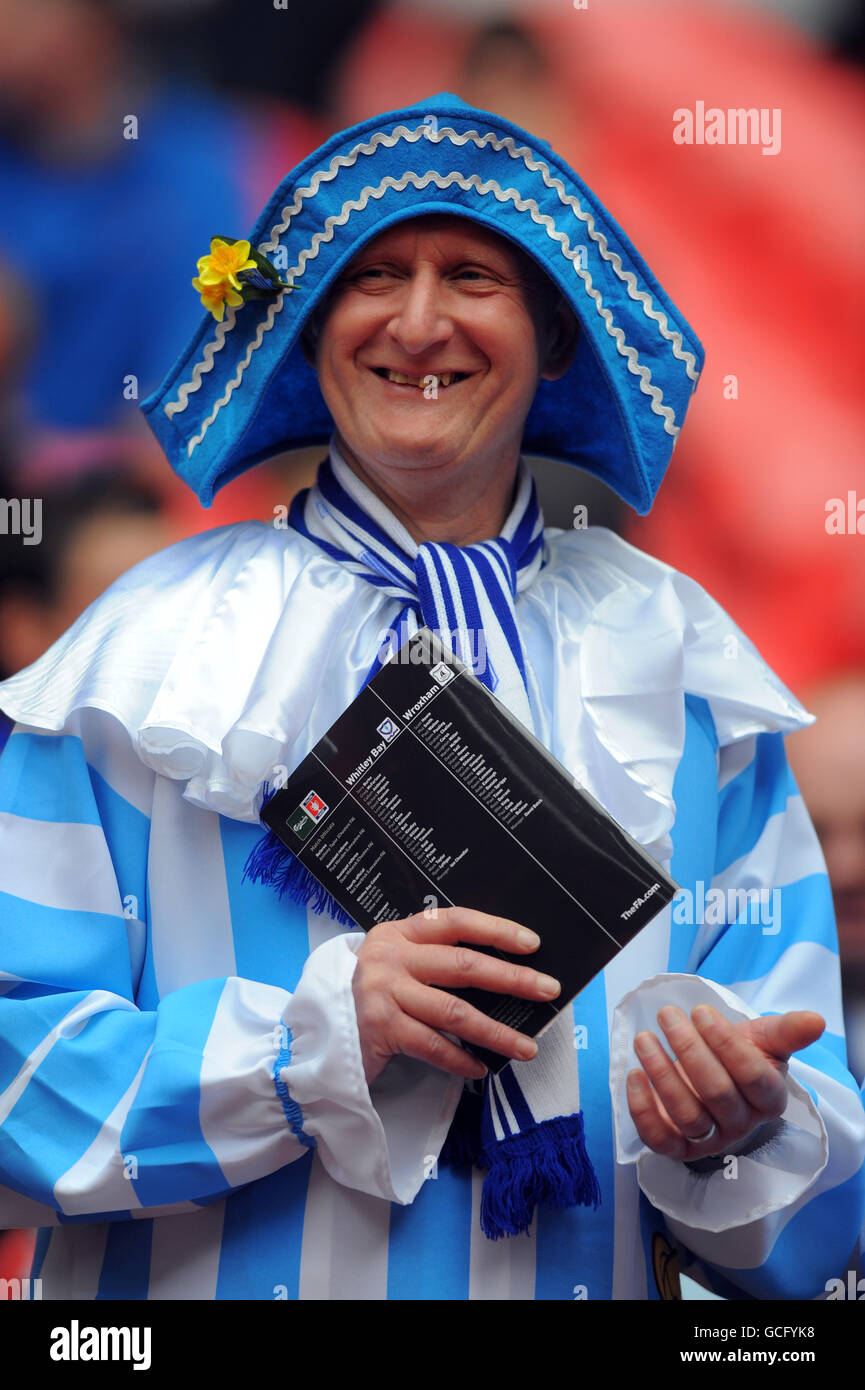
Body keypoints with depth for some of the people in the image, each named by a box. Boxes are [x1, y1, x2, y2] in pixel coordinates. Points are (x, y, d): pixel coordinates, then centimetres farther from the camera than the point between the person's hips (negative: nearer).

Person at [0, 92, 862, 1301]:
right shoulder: (154, 645, 0)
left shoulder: (680, 663, 5)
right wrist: (320, 1031, -17)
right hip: (209, 1288, -1)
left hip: (584, 1285, 1)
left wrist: (739, 1133, -16)